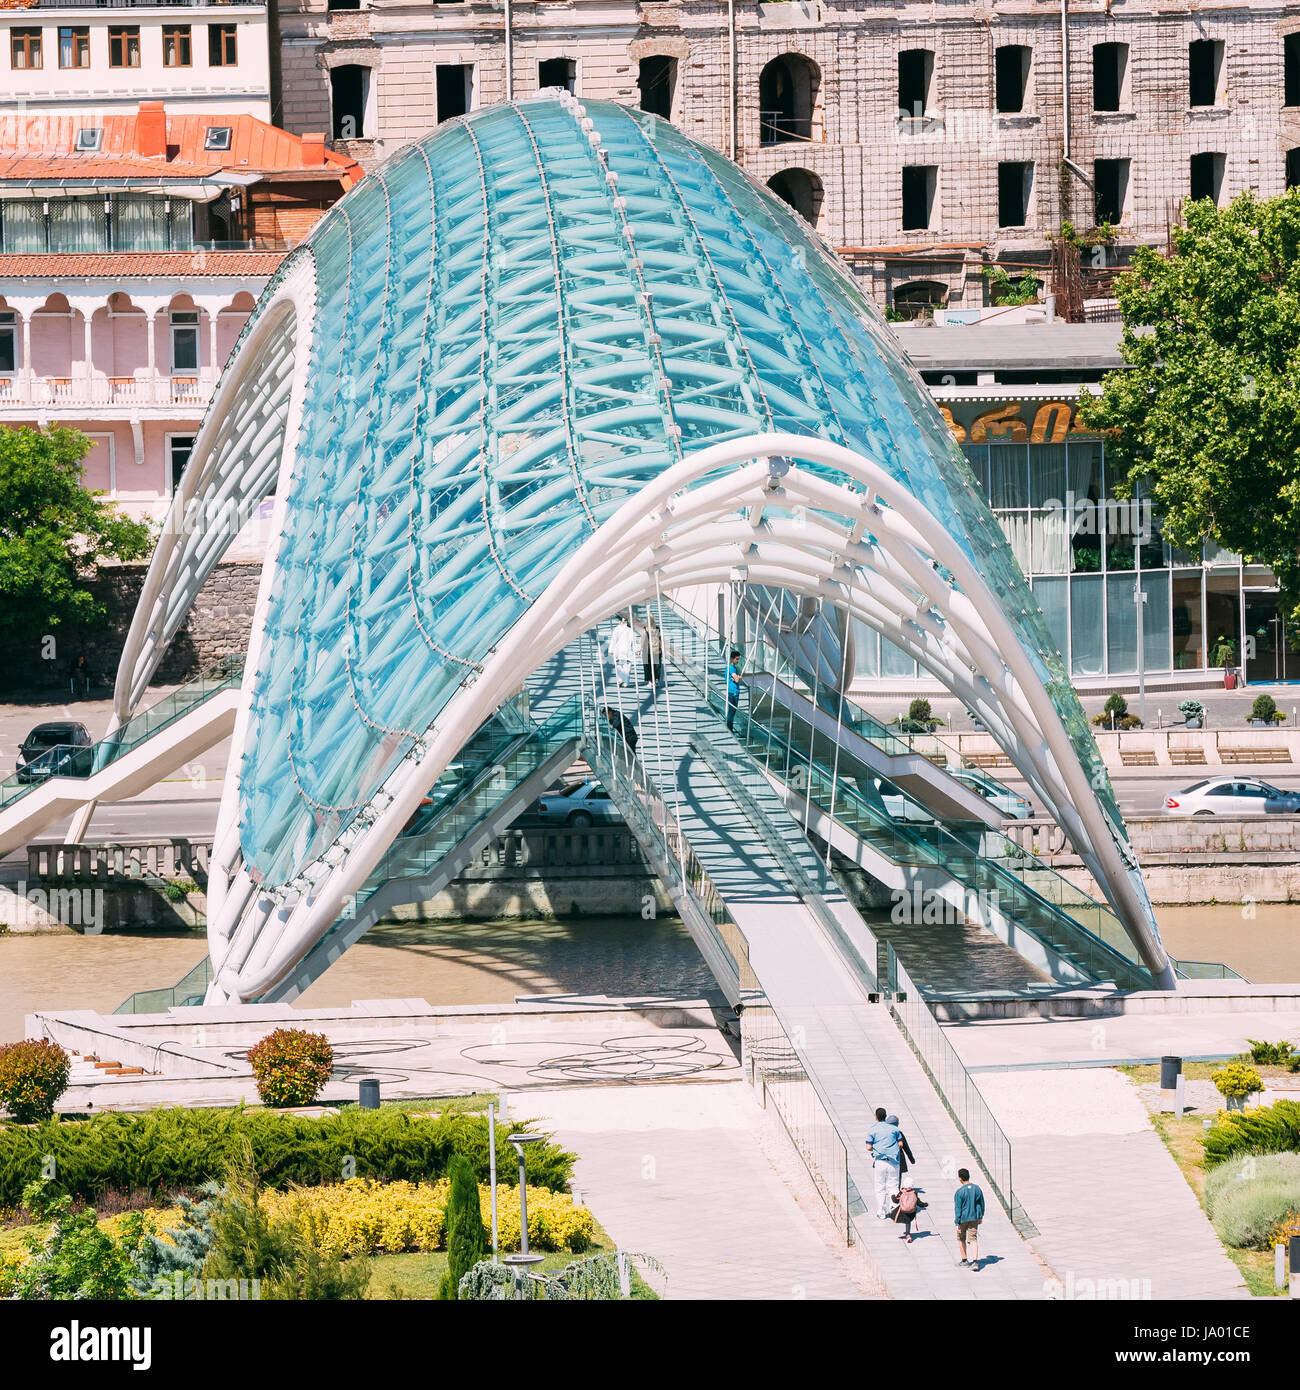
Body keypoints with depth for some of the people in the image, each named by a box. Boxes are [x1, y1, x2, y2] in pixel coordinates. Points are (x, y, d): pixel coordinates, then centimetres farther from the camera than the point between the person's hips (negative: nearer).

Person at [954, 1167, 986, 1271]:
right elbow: (981, 1204, 8)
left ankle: (964, 1260, 26)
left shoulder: (959, 1192, -17)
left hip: (963, 1219, -3)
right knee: (973, 1239, 2)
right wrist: (980, 1216, 20)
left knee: (961, 1239, 17)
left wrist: (958, 1223, -9)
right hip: (974, 1218, 3)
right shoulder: (977, 1188, -2)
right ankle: (975, 1261, -14)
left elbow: (957, 1209, -14)